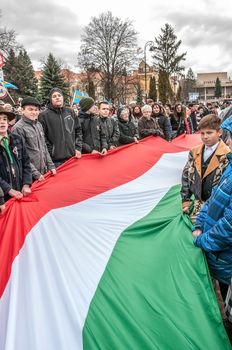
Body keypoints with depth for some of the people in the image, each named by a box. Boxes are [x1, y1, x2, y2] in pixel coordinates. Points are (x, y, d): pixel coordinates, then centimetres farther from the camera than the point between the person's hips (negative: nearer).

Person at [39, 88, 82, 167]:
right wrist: (50, 152, -9)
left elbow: (78, 130, 16)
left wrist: (78, 148, 8)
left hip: (72, 156, 4)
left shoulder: (70, 112, 13)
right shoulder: (44, 115, -2)